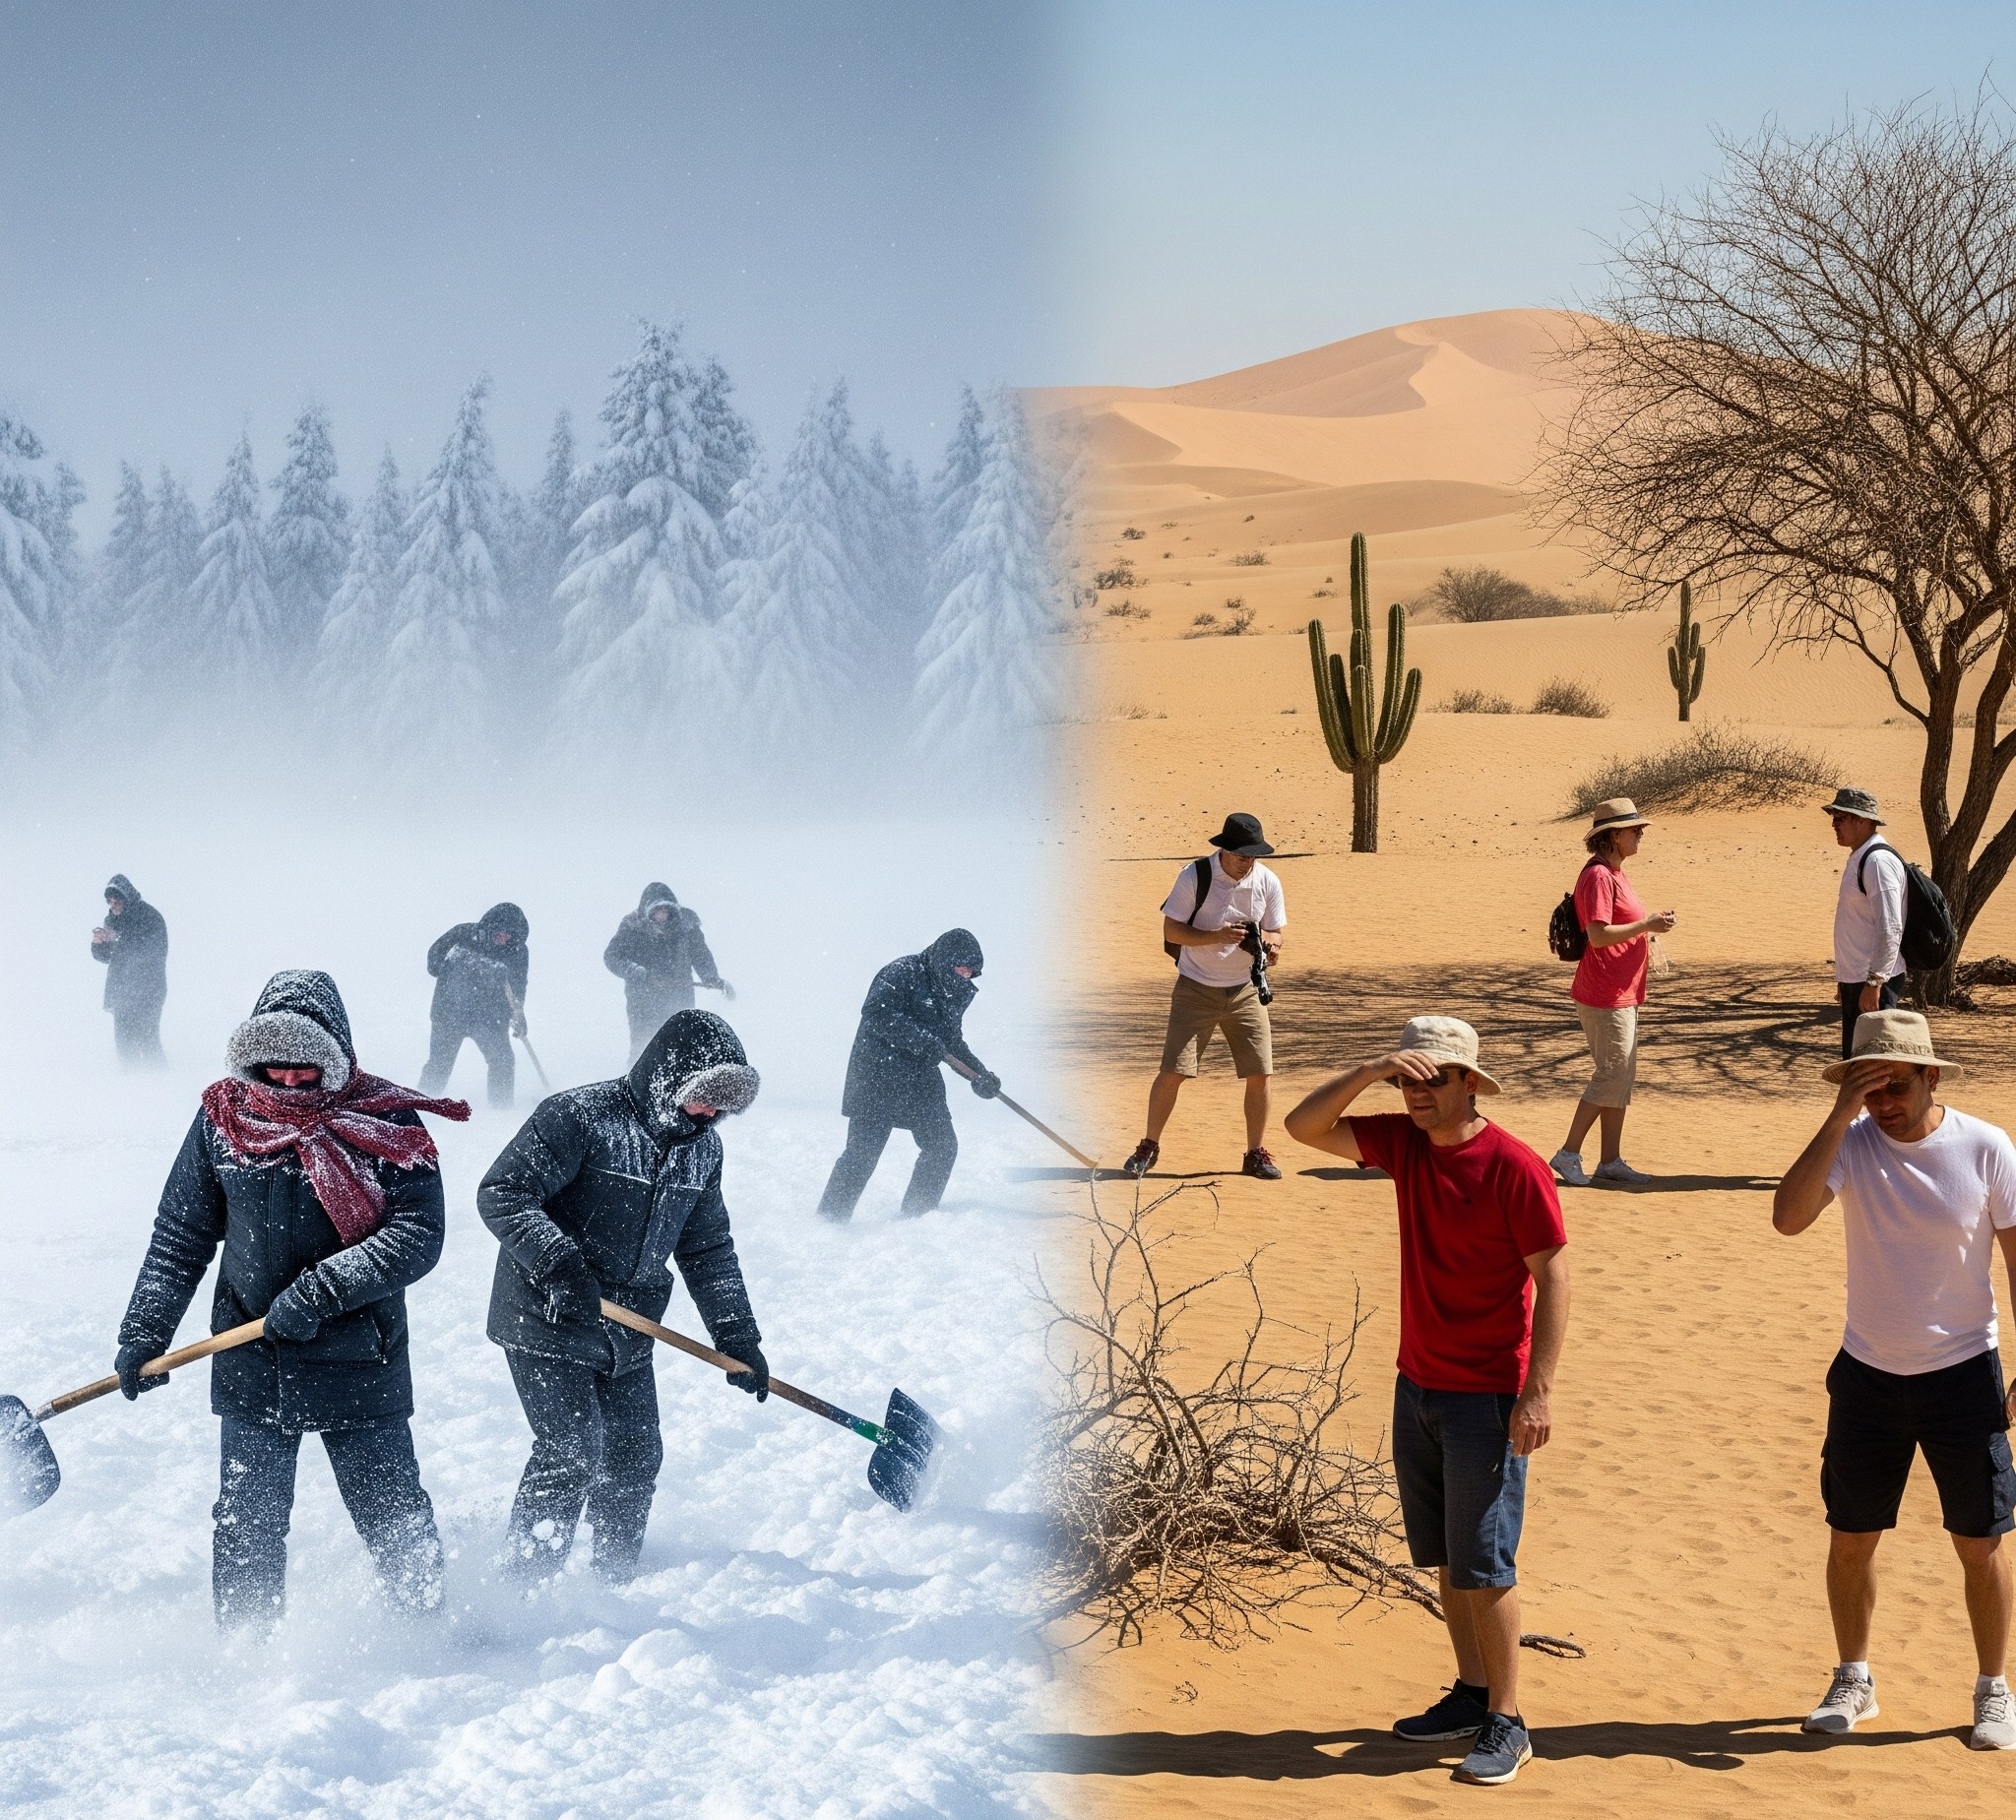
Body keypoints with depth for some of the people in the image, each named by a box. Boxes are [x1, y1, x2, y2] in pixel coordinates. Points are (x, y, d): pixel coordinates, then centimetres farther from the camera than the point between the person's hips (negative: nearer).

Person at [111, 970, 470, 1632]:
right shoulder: (222, 1119, 0)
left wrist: (322, 1290, -24)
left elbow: (420, 1231, -16)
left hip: (359, 1361, -2)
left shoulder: (386, 1123, -8)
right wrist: (144, 1332, 3)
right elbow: (180, 1236, 9)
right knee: (245, 1528, 5)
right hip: (252, 1367, 2)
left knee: (394, 1517, 9)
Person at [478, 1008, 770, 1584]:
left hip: (627, 1337, 7)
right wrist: (560, 1263, -31)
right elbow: (501, 1195, -22)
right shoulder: (580, 1118, -18)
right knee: (572, 1451, -15)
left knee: (635, 1459, 9)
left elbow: (708, 1248, 15)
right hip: (548, 1324, -7)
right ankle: (520, 1587, -4)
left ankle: (613, 1587, 25)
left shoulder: (701, 1147, 6)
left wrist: (738, 1336, 10)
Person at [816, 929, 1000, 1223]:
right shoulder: (903, 973, -14)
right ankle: (829, 1220, 0)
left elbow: (953, 1043, 20)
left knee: (943, 1146, 1)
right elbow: (876, 1014, -26)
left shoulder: (956, 992, 11)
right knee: (863, 1150, -8)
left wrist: (980, 1073, 6)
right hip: (877, 1074, -8)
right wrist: (922, 1041, -29)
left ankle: (916, 1217, 14)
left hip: (921, 1078, 8)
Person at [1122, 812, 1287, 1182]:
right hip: (1196, 989, -3)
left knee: (1260, 1072, -2)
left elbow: (1275, 933, 4)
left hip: (1245, 990, 3)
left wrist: (1268, 943, -21)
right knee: (1173, 1071, -5)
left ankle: (1256, 1153, 12)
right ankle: (1149, 1148, 11)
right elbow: (1171, 931, -13)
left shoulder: (1267, 882, -4)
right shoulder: (1195, 876, -14)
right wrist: (1218, 936, -27)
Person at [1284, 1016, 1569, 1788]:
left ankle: (1506, 1724, 3)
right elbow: (1304, 1127, 2)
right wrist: (1369, 1071, -15)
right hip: (1417, 1384, 7)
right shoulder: (1404, 1143, 3)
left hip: (1487, 1397, -7)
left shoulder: (1516, 1168, -16)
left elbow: (1552, 1277, -15)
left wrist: (1539, 1390, -19)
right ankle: (1471, 1693, 24)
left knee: (1482, 1565, -5)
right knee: (1444, 1557, 13)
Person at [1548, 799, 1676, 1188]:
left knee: (1621, 1077, 11)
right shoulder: (1598, 876, -16)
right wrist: (1647, 925, -18)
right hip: (1606, 996, -10)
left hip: (1621, 993, 10)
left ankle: (1611, 1161, 15)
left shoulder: (1614, 874, 16)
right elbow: (1598, 934, -24)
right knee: (1610, 1076, -8)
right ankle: (1569, 1154, -1)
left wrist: (1651, 922, 9)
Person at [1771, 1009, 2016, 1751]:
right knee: (1850, 1538, 11)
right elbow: (1788, 1216, -25)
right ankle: (1852, 1681, 28)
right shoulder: (1852, 1144, -9)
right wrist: (1839, 1117, -28)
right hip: (1868, 1374, 2)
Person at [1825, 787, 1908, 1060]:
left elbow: (1890, 929, -24)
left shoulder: (1878, 861, -17)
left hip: (1873, 981, -10)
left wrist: (1874, 983, -26)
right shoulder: (1859, 858, 15)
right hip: (1854, 978, 10)